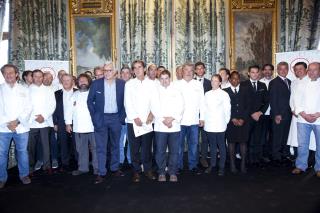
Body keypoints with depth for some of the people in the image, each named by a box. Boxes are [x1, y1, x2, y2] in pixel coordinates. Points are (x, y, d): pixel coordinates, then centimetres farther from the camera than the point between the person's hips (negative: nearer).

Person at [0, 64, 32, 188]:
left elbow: (28, 108, 1)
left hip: (21, 127, 0)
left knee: (22, 151, 7)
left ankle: (24, 175, 21)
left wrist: (18, 121, -11)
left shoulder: (24, 90, 8)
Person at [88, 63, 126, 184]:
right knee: (101, 147, 1)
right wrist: (94, 117, -3)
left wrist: (122, 116, -2)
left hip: (115, 118, 1)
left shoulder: (122, 84, -1)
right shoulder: (96, 84, -2)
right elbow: (90, 101, 3)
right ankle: (101, 173, 10)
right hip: (101, 118, -1)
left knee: (115, 145, 14)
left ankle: (115, 168, 29)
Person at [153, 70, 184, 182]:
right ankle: (161, 173, 15)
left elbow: (180, 107, 2)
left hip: (174, 125, 1)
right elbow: (155, 108, -1)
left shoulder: (176, 91, 11)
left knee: (174, 151, 4)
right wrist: (164, 120, -10)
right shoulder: (156, 91, 8)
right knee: (160, 151, 2)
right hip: (160, 126, -1)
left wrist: (172, 118, -10)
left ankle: (173, 173, 16)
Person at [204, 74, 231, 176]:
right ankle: (212, 164, 25)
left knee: (221, 146, 3)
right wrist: (204, 120, 5)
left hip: (220, 125, -3)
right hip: (209, 125, 3)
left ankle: (222, 167, 13)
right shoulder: (207, 94, 8)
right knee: (212, 145, 13)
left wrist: (226, 122, -2)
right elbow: (205, 108, 10)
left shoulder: (224, 94, -3)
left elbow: (227, 110, -2)